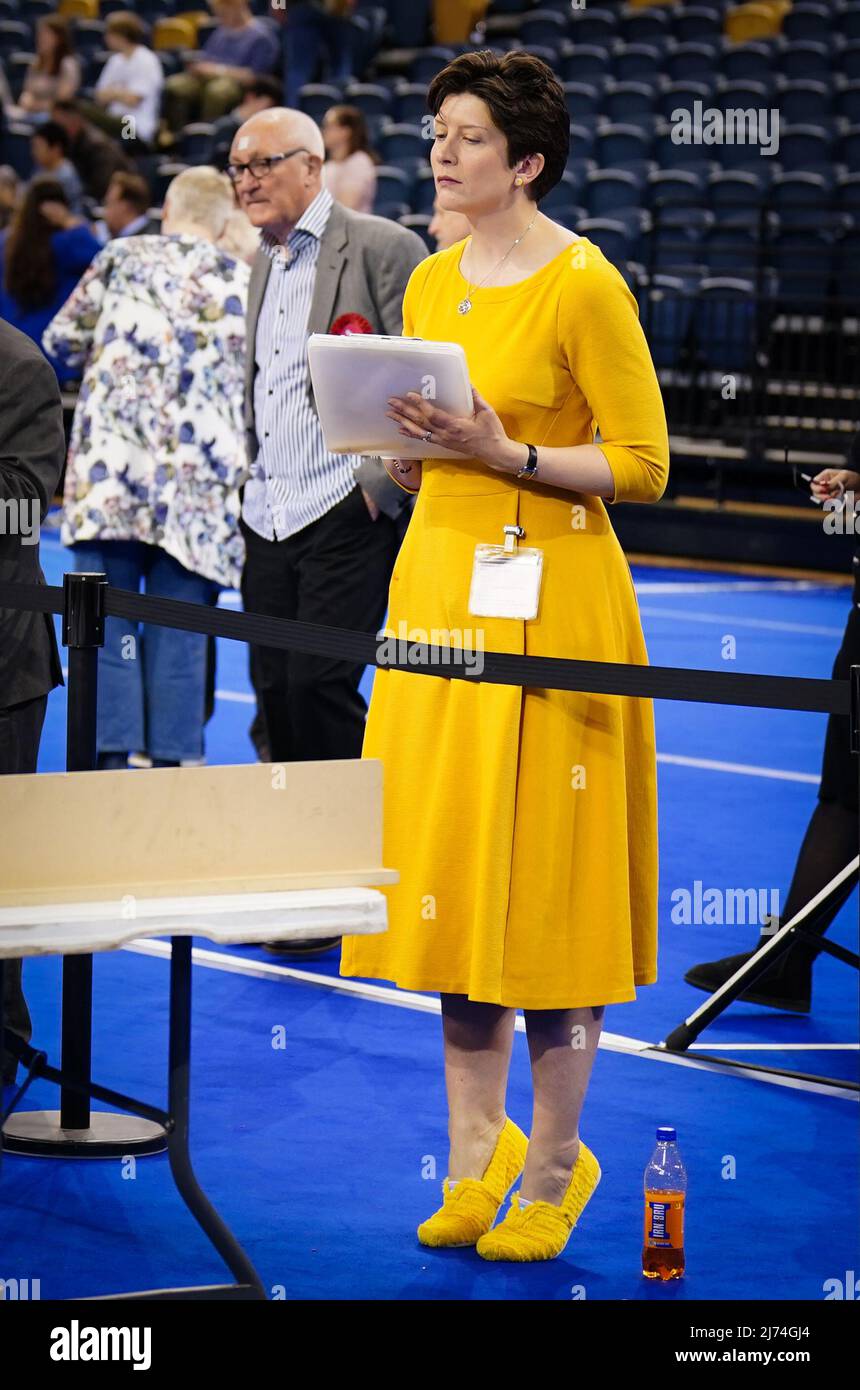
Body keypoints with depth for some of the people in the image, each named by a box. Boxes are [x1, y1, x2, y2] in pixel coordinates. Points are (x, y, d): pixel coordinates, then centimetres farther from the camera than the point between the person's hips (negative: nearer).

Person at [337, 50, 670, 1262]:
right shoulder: (430, 284, 11)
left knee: (542, 881, -2)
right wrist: (400, 440, -1)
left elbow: (643, 466, -11)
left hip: (547, 601, -7)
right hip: (437, 583, 7)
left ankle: (556, 1160, 11)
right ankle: (477, 1153, 17)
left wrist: (505, 453, -19)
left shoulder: (585, 287, -10)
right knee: (448, 874, 7)